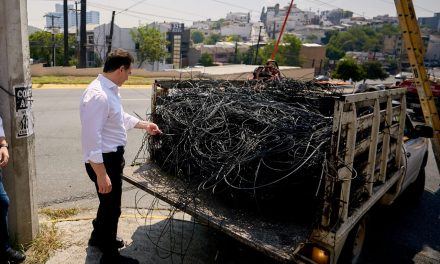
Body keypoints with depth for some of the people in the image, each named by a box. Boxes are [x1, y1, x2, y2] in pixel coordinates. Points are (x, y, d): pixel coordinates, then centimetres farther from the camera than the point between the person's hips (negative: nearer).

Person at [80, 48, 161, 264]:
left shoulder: (110, 89, 6)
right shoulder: (98, 95, -27)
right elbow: (92, 138, -29)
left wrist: (145, 125, 29)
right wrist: (101, 174, -28)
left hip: (113, 156, 10)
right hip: (104, 160, -10)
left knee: (109, 202, 28)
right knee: (111, 206, 7)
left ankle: (99, 237, 52)